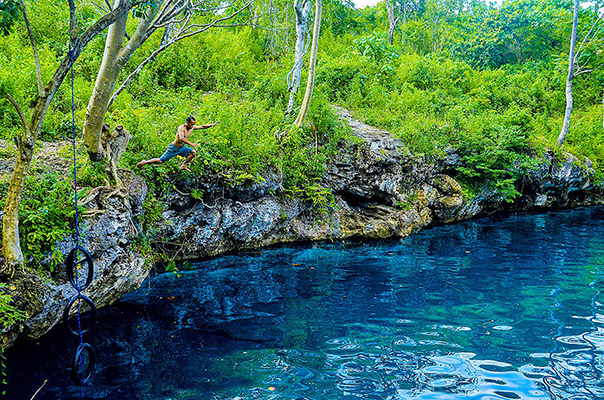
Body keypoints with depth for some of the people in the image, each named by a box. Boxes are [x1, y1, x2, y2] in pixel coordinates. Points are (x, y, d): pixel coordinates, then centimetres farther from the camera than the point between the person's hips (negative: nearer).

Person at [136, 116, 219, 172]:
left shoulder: (192, 127, -1)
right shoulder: (181, 128, -25)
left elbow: (202, 127, 11)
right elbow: (181, 138, -42)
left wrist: (212, 125, 1)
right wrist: (191, 144, -50)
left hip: (182, 148, 7)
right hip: (173, 148, -7)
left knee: (193, 152, -9)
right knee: (160, 161, -6)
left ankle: (184, 166, 0)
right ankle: (145, 162, 15)